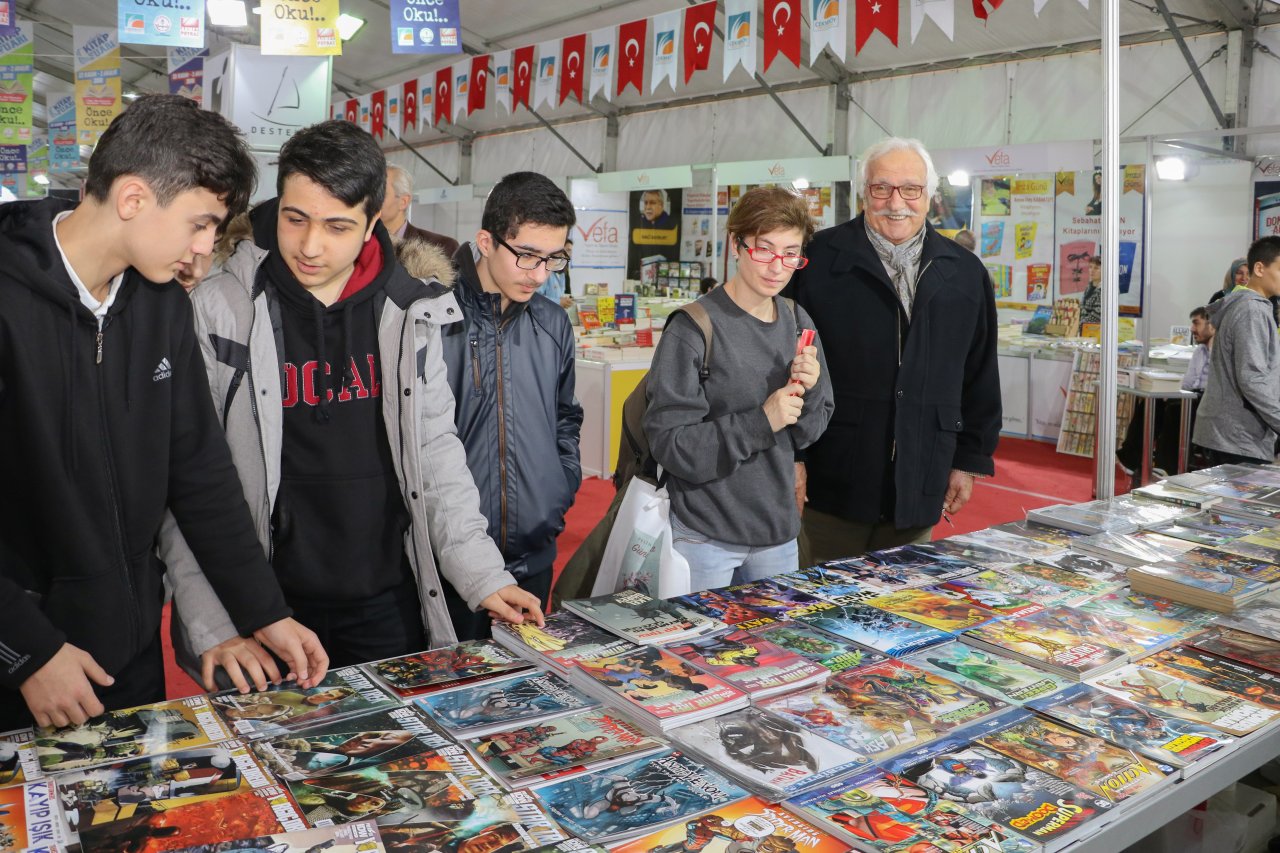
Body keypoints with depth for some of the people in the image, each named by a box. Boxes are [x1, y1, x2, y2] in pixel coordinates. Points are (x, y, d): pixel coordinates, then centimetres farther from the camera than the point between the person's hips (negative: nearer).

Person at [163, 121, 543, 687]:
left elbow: (435, 453, 6)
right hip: (266, 610, -2)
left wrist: (483, 576, 0)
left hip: (390, 605, 3)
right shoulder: (218, 312, -8)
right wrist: (213, 625, -16)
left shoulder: (410, 315, 1)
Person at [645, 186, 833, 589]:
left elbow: (807, 432, 8)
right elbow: (670, 443, -18)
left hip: (778, 531, 6)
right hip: (705, 536, -6)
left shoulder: (797, 323, 3)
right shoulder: (693, 329, -15)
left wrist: (809, 390, -12)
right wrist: (760, 422, -24)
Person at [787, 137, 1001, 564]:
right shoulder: (818, 261, -3)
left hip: (919, 489, 4)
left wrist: (970, 460, 11)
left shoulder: (965, 274, 9)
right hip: (832, 483, -3)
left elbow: (980, 378, 14)